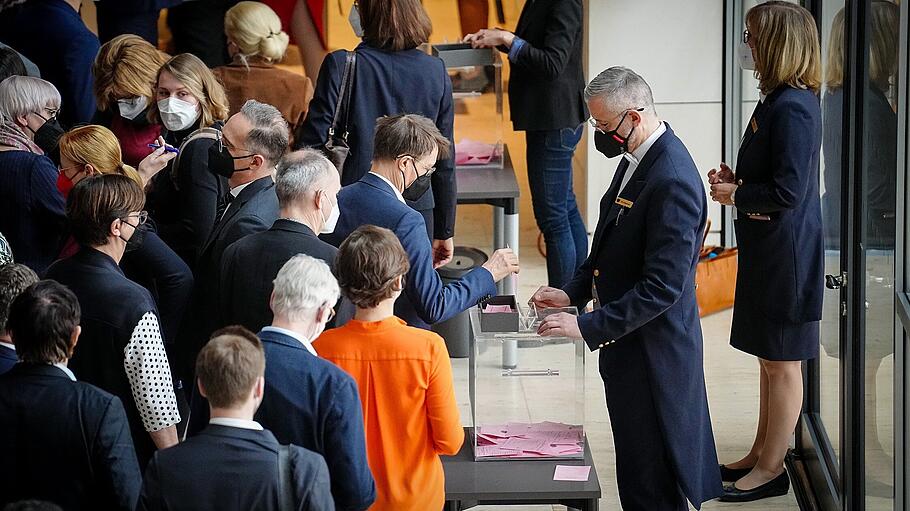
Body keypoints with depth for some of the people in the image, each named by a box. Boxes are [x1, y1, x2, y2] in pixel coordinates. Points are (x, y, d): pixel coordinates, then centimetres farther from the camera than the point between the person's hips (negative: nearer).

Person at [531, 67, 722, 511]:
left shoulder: (673, 181, -25)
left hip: (654, 352, -10)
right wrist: (574, 291, 6)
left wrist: (588, 327, -24)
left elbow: (662, 286, -26)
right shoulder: (637, 158, 6)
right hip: (629, 339, 10)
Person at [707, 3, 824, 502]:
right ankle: (762, 454, 29)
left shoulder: (792, 108, -22)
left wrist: (735, 195, -11)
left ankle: (771, 468, 10)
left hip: (786, 252, -10)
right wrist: (736, 180, 5)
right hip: (768, 247, 10)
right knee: (771, 358, 18)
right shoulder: (779, 100, 9)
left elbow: (788, 190, -25)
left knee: (781, 361, 1)